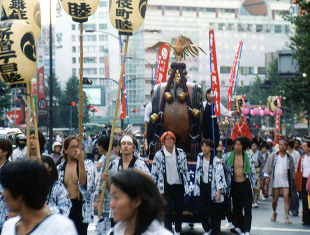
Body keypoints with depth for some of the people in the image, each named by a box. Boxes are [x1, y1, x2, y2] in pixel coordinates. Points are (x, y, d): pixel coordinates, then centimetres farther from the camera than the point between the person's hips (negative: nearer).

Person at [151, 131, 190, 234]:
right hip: (166, 186, -2)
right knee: (167, 210, -10)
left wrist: (187, 185, 7)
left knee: (179, 210, 9)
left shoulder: (181, 153, 4)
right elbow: (154, 172, 2)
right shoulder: (159, 155, -2)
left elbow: (185, 170, 10)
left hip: (179, 186, 2)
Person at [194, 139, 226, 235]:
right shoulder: (200, 157, 6)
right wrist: (196, 186, 17)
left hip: (212, 187, -5)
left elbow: (219, 175, -18)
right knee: (201, 210, 1)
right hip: (203, 187, 5)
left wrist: (218, 190, -27)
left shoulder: (216, 161, -13)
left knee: (215, 212, 1)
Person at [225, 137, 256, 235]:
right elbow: (226, 170, 12)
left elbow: (253, 171, 2)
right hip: (234, 185, 3)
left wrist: (253, 185, 2)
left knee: (247, 209, -5)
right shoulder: (229, 157, 2)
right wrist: (228, 184, 10)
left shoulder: (248, 157, -4)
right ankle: (239, 227, 20)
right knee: (236, 208, 9)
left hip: (245, 184, -3)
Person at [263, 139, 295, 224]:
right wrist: (267, 176, -3)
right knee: (275, 199, 6)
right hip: (275, 181, 0)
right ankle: (274, 213, 32)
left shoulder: (289, 157, 8)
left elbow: (292, 169, 15)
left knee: (286, 198, -10)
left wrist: (293, 179, 14)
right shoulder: (273, 155, 5)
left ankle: (286, 217, -10)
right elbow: (268, 166, 5)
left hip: (286, 181, 0)